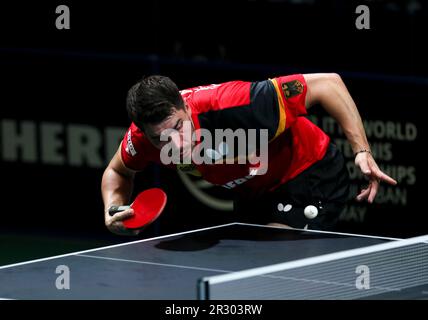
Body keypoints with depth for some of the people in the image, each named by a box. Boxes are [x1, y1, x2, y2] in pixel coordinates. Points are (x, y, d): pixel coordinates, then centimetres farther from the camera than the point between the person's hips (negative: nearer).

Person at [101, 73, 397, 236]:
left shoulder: (231, 109, -40)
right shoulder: (144, 136, -22)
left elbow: (327, 83, -32)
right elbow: (118, 171, 5)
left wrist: (362, 152, -37)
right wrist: (114, 210, -18)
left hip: (311, 176, -7)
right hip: (254, 193, 7)